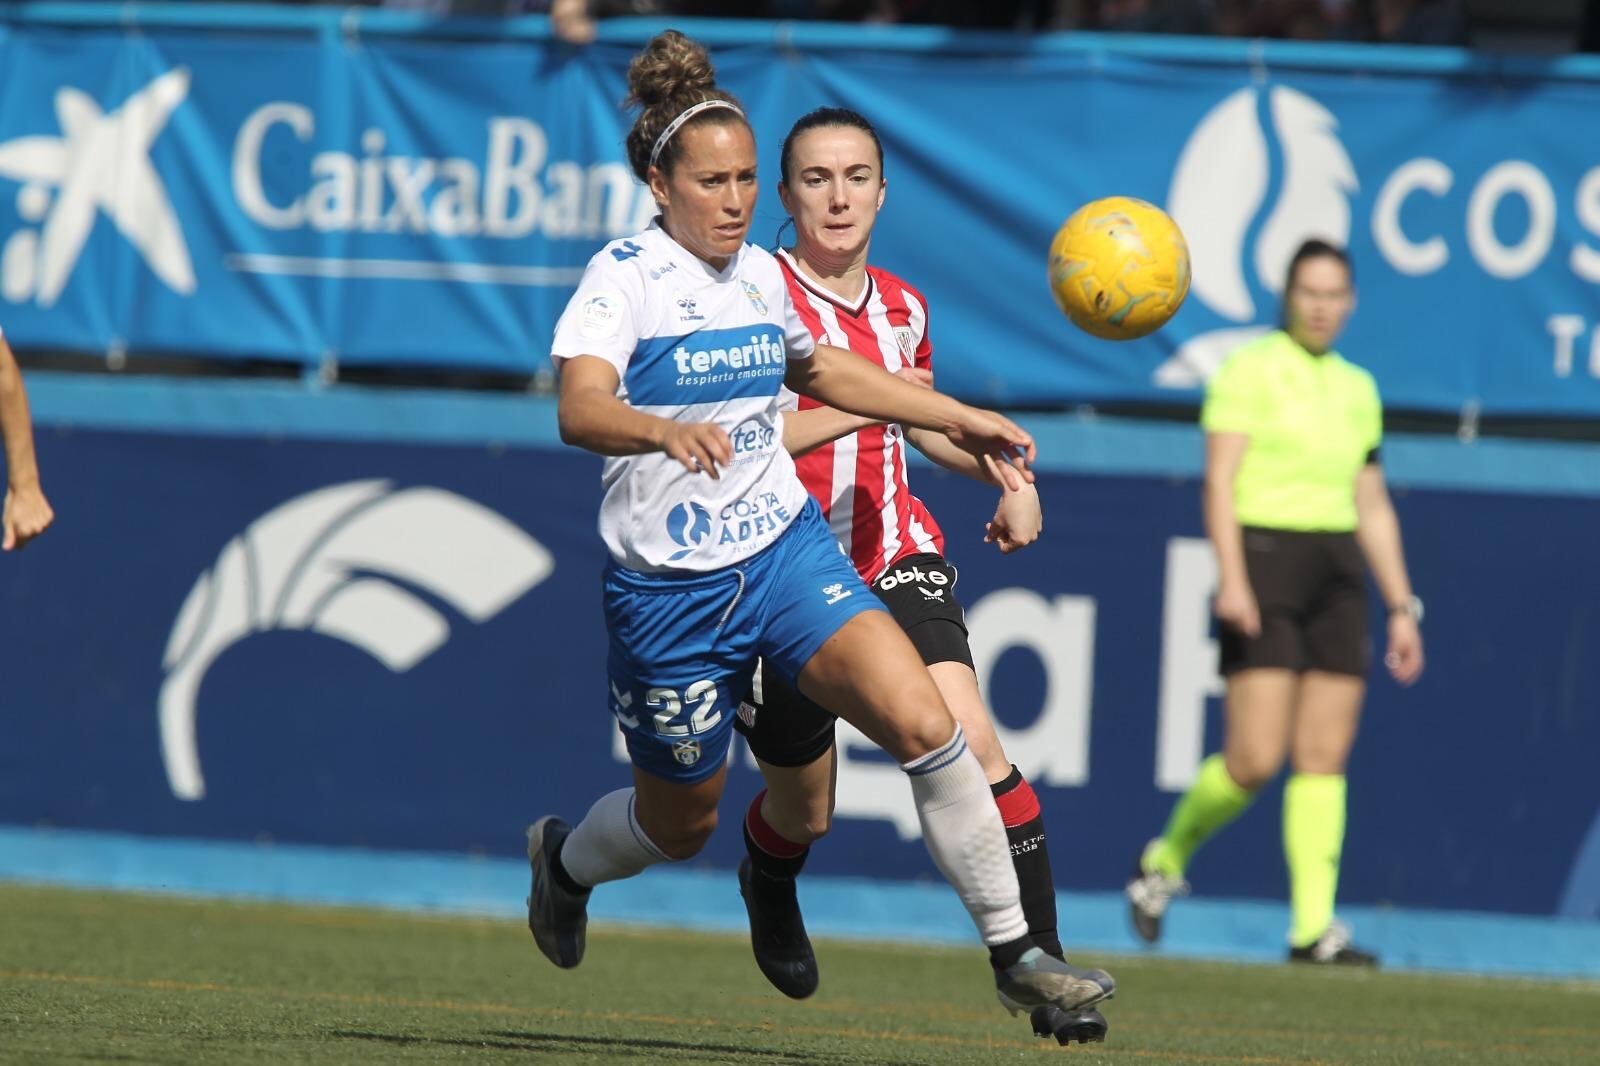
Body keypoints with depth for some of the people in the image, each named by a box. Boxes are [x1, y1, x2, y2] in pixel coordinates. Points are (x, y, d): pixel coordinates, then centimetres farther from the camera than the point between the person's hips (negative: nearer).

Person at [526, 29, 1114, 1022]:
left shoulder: (758, 271, 6)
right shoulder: (627, 273, -13)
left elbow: (816, 368, 28)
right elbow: (580, 409, -31)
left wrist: (962, 420, 28)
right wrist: (667, 429, -52)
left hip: (787, 549, 4)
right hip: (668, 588, -4)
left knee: (925, 723, -17)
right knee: (682, 822, 11)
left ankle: (1013, 947, -9)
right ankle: (565, 858, 47)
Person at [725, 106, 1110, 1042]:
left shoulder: (901, 307, 10)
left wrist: (1009, 474, 18)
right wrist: (861, 403, -28)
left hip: (896, 555, 3)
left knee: (968, 738, -22)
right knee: (804, 813, 11)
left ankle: (1040, 958, -20)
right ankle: (769, 884, 50)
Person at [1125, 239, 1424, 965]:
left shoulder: (1356, 388, 16)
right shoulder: (1250, 370, -2)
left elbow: (1374, 508, 20)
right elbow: (1220, 478, -10)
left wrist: (1401, 607, 15)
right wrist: (1230, 576, -22)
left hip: (1337, 575, 6)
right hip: (1263, 559, -6)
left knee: (1325, 755, -2)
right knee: (1254, 759, -12)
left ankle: (1313, 926, -4)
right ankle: (1167, 859, 13)